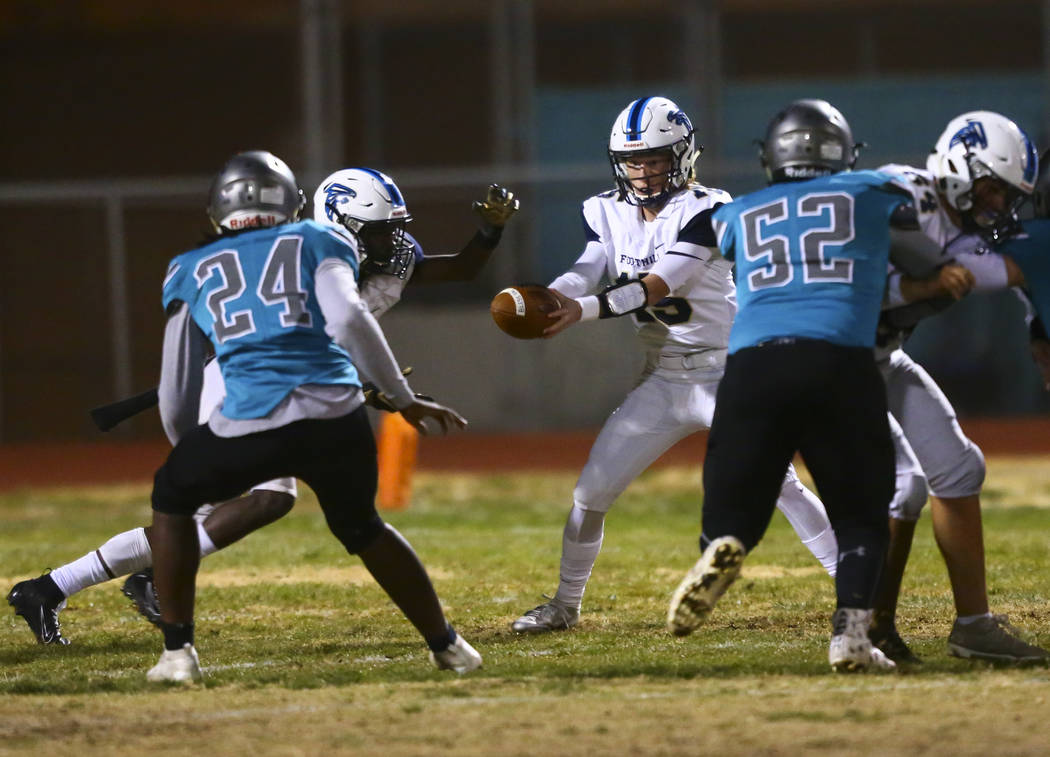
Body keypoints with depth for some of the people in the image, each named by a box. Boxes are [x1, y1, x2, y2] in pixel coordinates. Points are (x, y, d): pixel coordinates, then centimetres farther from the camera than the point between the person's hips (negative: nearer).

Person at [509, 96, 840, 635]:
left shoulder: (705, 211, -16)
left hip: (726, 375, -5)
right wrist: (549, 298, -34)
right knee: (590, 492, 4)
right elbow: (586, 272, -11)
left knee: (779, 485, -15)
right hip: (662, 383, 5)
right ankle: (565, 605, 21)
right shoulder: (608, 213, 3)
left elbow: (660, 283, -27)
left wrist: (586, 309, -38)